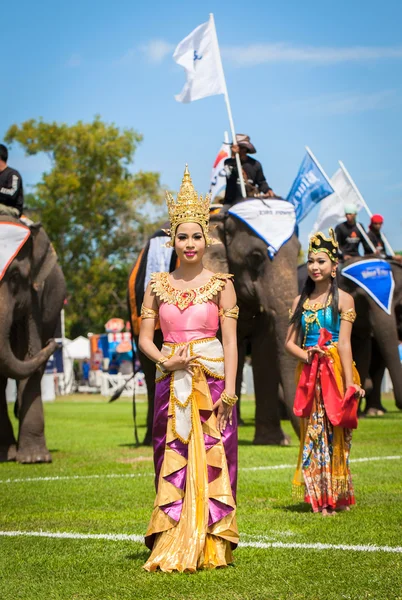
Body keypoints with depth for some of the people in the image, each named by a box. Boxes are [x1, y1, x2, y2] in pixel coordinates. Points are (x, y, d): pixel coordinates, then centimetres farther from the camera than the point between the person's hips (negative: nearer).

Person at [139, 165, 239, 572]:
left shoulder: (221, 285, 2)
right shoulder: (157, 285, 8)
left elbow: (230, 340, -1)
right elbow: (145, 337, 9)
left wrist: (229, 387, -10)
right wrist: (167, 361, -9)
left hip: (212, 381, -2)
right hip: (172, 383, 2)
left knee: (212, 461, -2)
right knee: (173, 463, 2)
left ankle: (210, 546, 4)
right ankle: (173, 548, 7)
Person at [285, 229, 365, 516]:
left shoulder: (343, 299, -2)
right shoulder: (301, 301, 12)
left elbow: (344, 343, -10)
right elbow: (290, 342, 10)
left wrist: (350, 384, -16)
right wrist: (307, 355, -11)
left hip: (334, 373, -4)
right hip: (309, 375, 4)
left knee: (335, 435, -3)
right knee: (313, 435, 3)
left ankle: (336, 497, 5)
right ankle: (319, 496, 10)